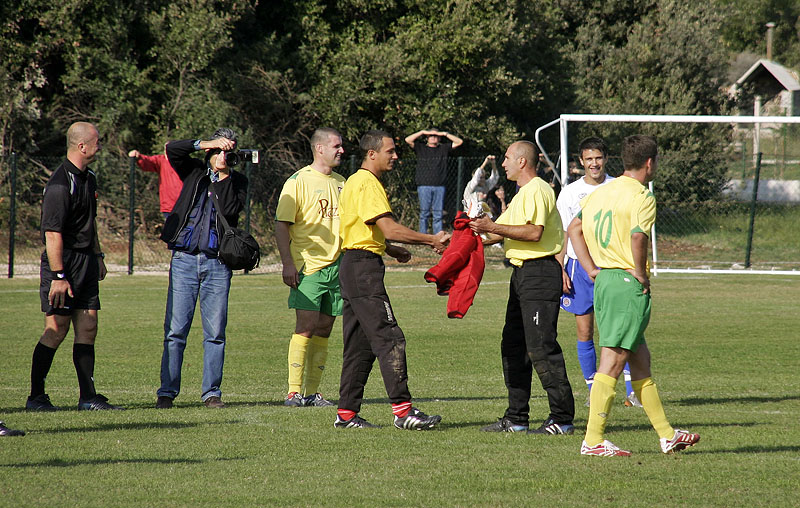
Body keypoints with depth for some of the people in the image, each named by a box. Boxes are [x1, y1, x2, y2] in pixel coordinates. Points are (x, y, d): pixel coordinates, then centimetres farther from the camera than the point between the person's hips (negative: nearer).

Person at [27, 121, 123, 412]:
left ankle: (88, 396, 8)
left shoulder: (88, 179, 14)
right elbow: (52, 232, -21)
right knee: (56, 330, -7)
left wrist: (98, 256, 27)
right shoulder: (60, 184, -17)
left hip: (86, 262, 9)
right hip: (63, 260, -9)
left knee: (87, 329, 5)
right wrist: (58, 276, -23)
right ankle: (35, 397, 0)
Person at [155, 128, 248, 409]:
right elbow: (172, 149, -4)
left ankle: (212, 392, 6)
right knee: (175, 330, -3)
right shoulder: (194, 172, 11)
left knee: (215, 333, 0)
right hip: (184, 259, 0)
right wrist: (205, 144, -10)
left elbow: (231, 209, -8)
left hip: (217, 262, 0)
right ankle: (167, 391, 1)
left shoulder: (236, 181, 10)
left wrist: (223, 176, -8)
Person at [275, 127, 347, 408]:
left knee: (324, 330, 5)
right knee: (306, 326, -11)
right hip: (308, 267, -6)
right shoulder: (299, 181, -5)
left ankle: (312, 392, 9)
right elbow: (281, 225, -8)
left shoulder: (340, 182, 16)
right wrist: (288, 264, -16)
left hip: (336, 266, 6)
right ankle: (294, 392, -9)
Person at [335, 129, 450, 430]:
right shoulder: (368, 184, -13)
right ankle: (403, 410, -17)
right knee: (389, 338, -13)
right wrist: (432, 240, -16)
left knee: (359, 345, 11)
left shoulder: (355, 182, 20)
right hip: (364, 267, -11)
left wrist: (391, 250, 19)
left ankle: (347, 413, 11)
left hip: (353, 266, 11)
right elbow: (390, 229, -22)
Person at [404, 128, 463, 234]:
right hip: (424, 186, -1)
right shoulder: (421, 148, 13)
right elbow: (408, 140, 3)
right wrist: (423, 132, 4)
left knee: (438, 214, 0)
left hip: (439, 186, 1)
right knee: (424, 213, -3)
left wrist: (445, 134, 9)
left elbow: (459, 142, 15)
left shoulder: (444, 148, 17)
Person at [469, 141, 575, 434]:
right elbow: (499, 233, 24)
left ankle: (562, 418, -11)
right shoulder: (523, 194, 22)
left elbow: (534, 232, -23)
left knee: (541, 347, -13)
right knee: (513, 345, 11)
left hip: (540, 274, -11)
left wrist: (494, 228, -20)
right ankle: (516, 418, 16)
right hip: (522, 274, 11)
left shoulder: (537, 190, -12)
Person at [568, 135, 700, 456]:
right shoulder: (642, 197, -11)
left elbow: (574, 229, 15)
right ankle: (593, 440, -7)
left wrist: (592, 270, 13)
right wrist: (641, 274, -13)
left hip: (603, 281, 9)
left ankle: (667, 435, 21)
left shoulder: (601, 192, 13)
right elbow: (638, 237, -27)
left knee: (641, 360, 14)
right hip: (629, 284, -9)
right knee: (612, 362, -6)